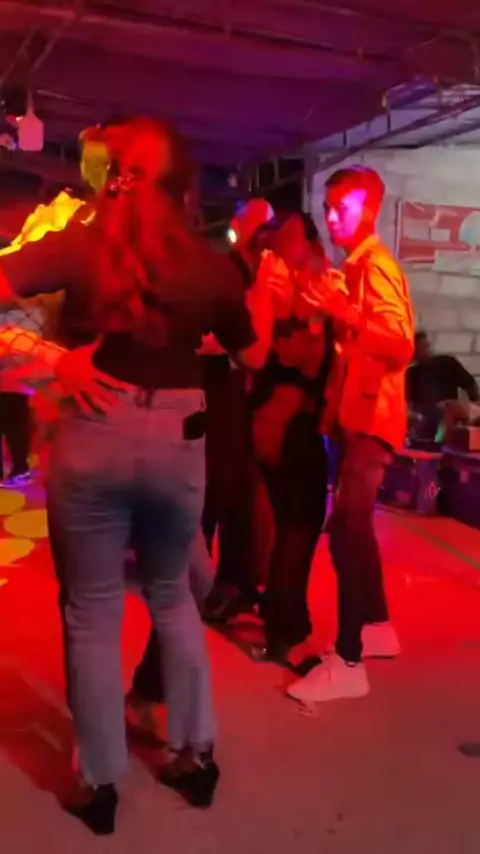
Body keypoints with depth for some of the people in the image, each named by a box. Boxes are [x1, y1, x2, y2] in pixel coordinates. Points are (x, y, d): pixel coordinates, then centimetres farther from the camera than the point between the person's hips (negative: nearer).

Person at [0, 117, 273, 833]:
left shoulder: (80, 243, -3)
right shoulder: (210, 263, 1)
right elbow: (253, 356, 11)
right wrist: (260, 297, 27)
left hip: (94, 432, -2)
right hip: (178, 439, 2)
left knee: (94, 611, 11)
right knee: (172, 595, 23)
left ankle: (102, 786, 24)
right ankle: (197, 755, 30)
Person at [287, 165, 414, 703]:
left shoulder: (376, 266, -11)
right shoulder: (354, 267, 17)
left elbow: (401, 347, -24)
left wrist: (347, 312, -32)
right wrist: (331, 312, 5)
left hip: (372, 417, -10)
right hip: (354, 414, 10)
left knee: (346, 528, -17)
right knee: (354, 524, 16)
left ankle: (348, 662, -13)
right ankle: (377, 626, 30)